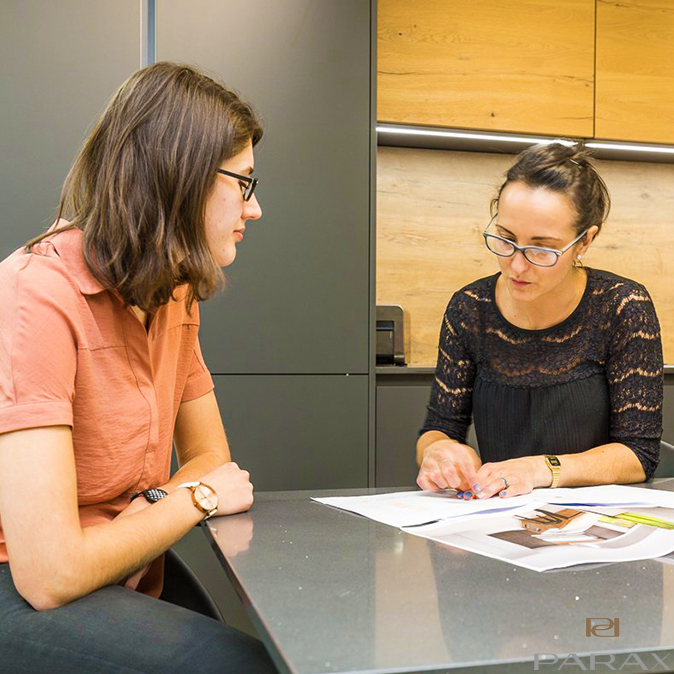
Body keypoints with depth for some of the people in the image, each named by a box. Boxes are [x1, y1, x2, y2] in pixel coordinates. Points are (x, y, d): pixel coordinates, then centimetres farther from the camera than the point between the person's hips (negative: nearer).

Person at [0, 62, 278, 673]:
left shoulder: (175, 296, 3)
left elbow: (211, 458, 11)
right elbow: (51, 574, -26)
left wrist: (151, 506, -12)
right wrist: (196, 498, -11)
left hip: (121, 585, 7)